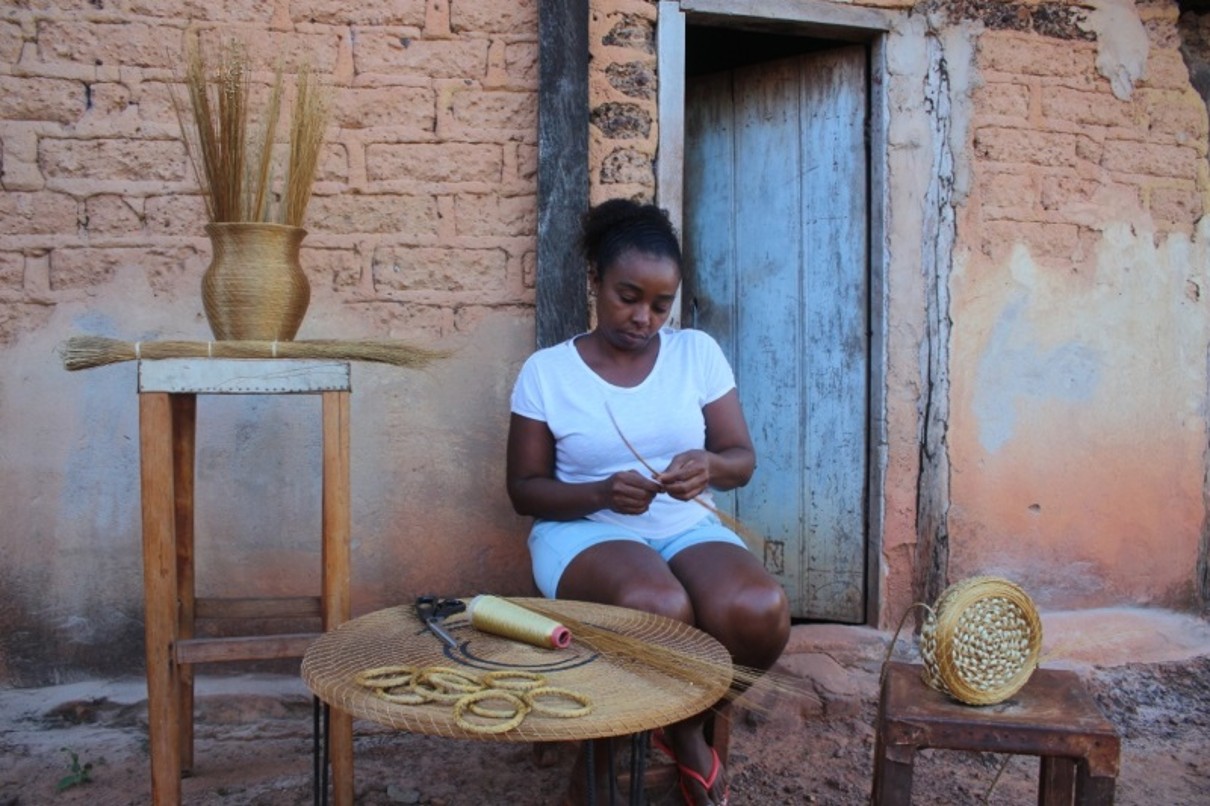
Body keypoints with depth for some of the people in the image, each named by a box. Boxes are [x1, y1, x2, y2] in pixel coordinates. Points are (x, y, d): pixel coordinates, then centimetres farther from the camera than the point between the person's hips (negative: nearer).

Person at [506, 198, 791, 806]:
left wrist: (710, 467, -20)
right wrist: (601, 492, -20)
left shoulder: (698, 352, 4)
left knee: (760, 612, -30)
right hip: (585, 530, -2)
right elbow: (525, 489, 0)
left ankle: (688, 725, 4)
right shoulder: (546, 371, -2)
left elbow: (743, 459, 5)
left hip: (686, 527, 3)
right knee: (660, 611, -37)